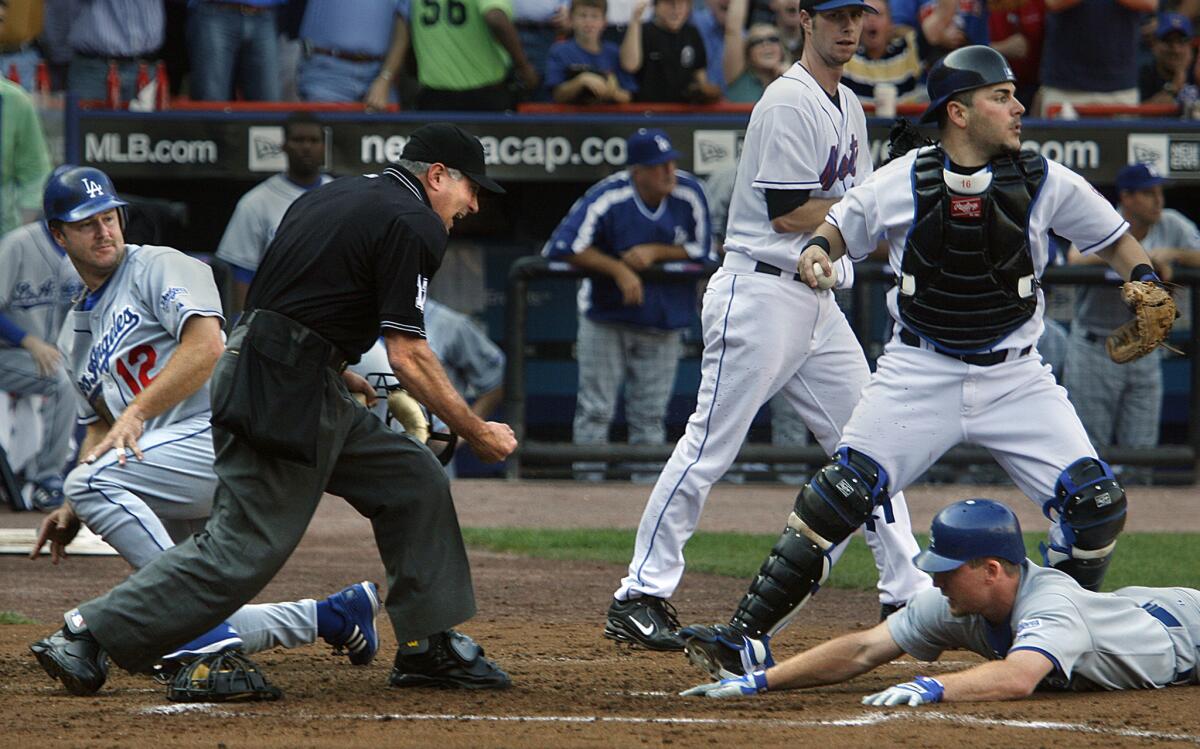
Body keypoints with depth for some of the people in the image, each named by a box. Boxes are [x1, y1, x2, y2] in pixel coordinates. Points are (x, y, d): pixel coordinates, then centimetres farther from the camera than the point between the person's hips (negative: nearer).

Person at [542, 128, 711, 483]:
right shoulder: (607, 199, -20)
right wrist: (618, 269, -27)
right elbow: (562, 247, -24)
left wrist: (655, 252, -17)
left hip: (663, 321, 3)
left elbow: (702, 252, -1)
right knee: (595, 412, -2)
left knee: (650, 417, 6)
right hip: (605, 317, -3)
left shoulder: (689, 194, -9)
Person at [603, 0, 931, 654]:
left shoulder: (849, 108, 16)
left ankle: (906, 592, 14)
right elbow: (787, 211, -17)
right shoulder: (789, 103, -12)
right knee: (710, 446, -9)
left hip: (819, 302, 9)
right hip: (760, 293, -9)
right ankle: (640, 596, -6)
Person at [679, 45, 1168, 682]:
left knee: (1096, 505, -9)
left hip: (1015, 377, 2)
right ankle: (745, 636, -10)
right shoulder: (904, 181, -5)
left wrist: (1145, 282, -9)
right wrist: (818, 248, -11)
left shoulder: (1046, 183, -3)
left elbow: (1112, 239, 9)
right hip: (919, 376, -1)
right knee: (838, 496, -13)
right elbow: (843, 224, 11)